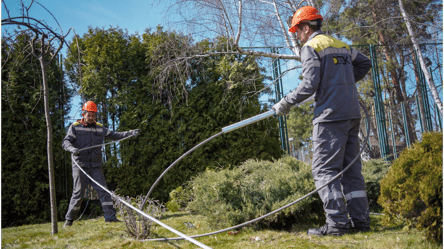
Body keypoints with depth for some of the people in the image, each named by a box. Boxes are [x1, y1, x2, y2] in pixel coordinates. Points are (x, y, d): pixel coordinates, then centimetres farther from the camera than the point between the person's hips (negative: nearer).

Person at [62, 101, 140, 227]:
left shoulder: (99, 128, 14)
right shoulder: (75, 127, 4)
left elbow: (114, 135, 14)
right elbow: (66, 142, -5)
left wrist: (131, 133, 0)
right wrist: (73, 149, -28)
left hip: (96, 166, 3)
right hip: (80, 165, -3)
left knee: (103, 190, -4)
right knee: (78, 193, -2)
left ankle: (110, 216, -1)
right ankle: (69, 219, 13)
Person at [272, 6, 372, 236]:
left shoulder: (311, 47, -3)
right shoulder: (341, 45, 20)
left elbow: (309, 85, -13)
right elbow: (365, 63, 29)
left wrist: (286, 103, -3)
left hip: (330, 115, -8)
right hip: (352, 114, 8)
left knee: (324, 169, -5)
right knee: (351, 167, 11)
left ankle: (337, 222, -8)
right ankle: (360, 219, 12)